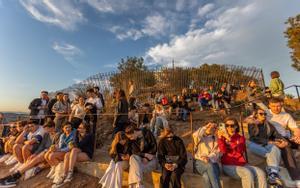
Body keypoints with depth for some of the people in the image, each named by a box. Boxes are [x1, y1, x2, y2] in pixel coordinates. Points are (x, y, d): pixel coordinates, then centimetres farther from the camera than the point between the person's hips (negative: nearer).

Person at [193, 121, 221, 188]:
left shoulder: (215, 139, 15)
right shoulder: (199, 137, 10)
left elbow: (216, 153, 0)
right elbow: (195, 135, -18)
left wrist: (209, 158, -20)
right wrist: (205, 127, -13)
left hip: (212, 163, 1)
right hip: (199, 163, -1)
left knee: (206, 177, -32)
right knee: (209, 165, -35)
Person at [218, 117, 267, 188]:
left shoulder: (241, 138, 11)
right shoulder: (222, 138, 3)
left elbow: (240, 150, -10)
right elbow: (223, 151, -16)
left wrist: (229, 138, -23)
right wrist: (220, 137, -25)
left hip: (242, 164, 4)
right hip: (228, 166, -4)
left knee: (261, 173, -18)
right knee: (247, 173, -27)